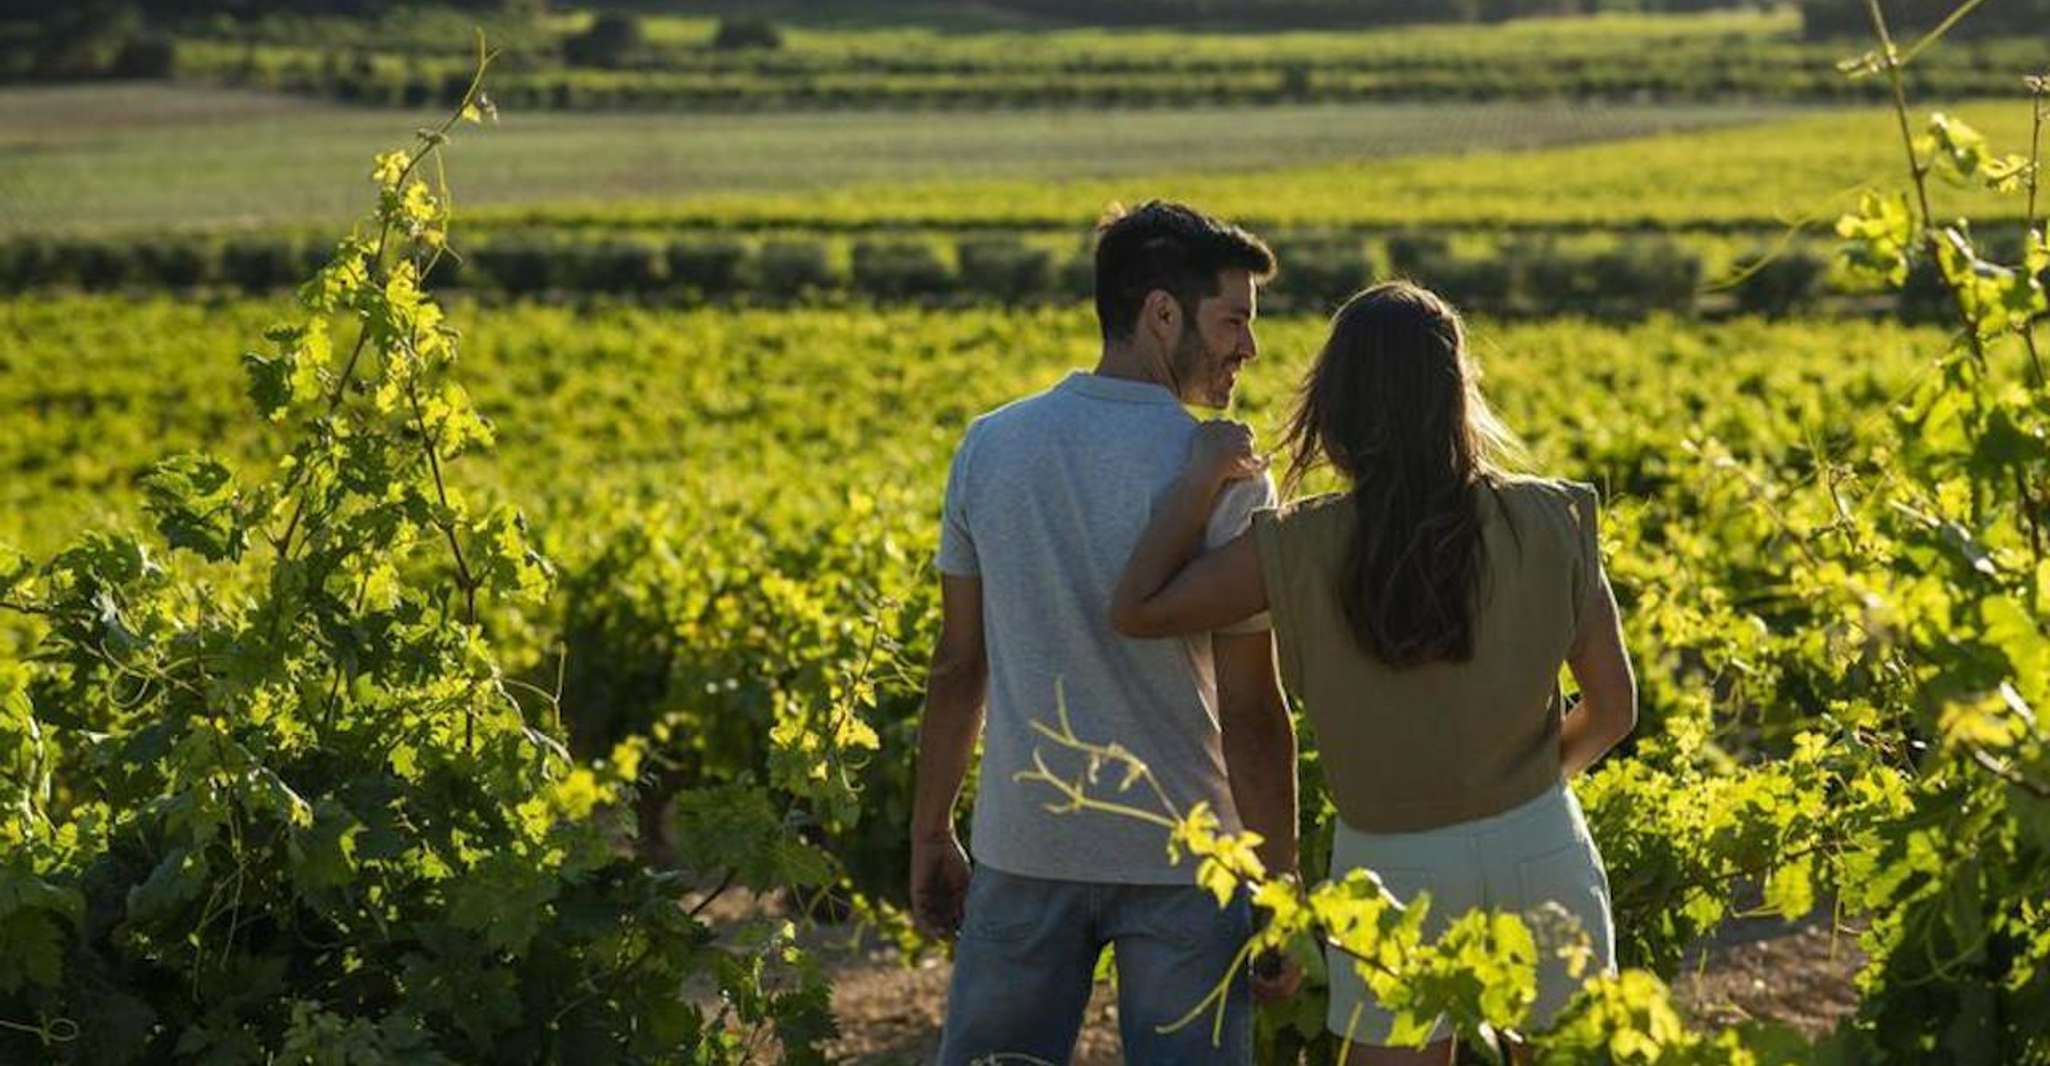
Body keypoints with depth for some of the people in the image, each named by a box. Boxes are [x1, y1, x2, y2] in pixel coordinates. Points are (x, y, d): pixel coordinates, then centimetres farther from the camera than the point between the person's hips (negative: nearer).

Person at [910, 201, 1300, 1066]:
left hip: (1027, 845, 3)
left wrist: (930, 835, 12)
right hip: (1182, 857, -3)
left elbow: (957, 668, 3)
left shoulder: (991, 448, -1)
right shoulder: (1222, 477, -13)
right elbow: (1251, 710, -12)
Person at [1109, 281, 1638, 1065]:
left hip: (1393, 867, -1)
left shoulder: (1302, 550, -14)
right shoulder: (1551, 524, -9)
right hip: (1541, 851, 1)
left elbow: (1136, 611, -11)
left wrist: (1201, 478, -1)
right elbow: (1612, 709, -2)